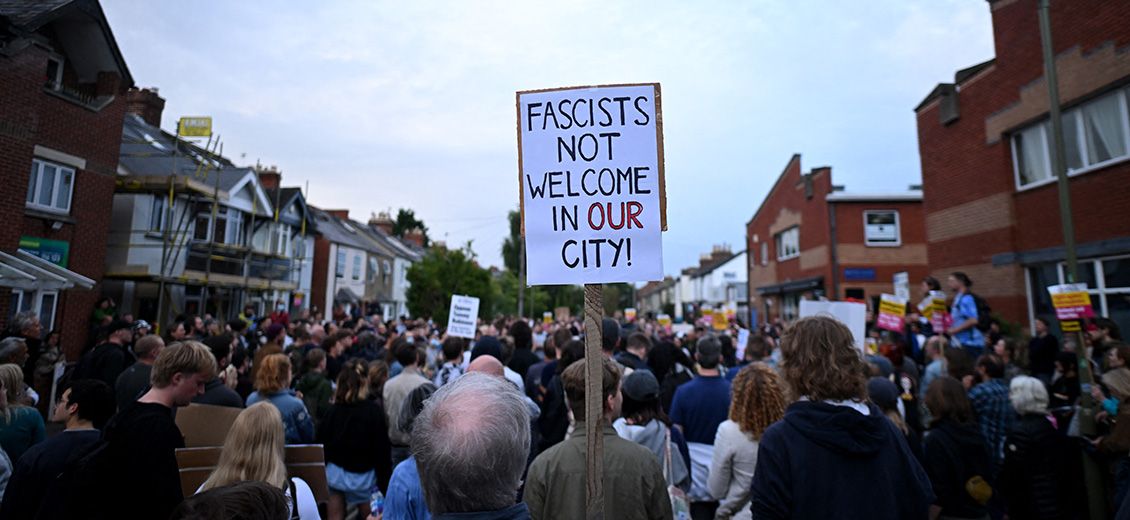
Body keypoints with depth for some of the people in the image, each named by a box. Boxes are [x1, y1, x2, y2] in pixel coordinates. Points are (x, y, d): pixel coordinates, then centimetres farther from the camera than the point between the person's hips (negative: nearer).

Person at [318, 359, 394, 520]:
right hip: (363, 476, -3)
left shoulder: (331, 410, -3)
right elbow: (381, 450, -13)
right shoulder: (374, 411, -14)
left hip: (334, 473, 3)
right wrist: (385, 485, -6)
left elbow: (321, 444, 3)